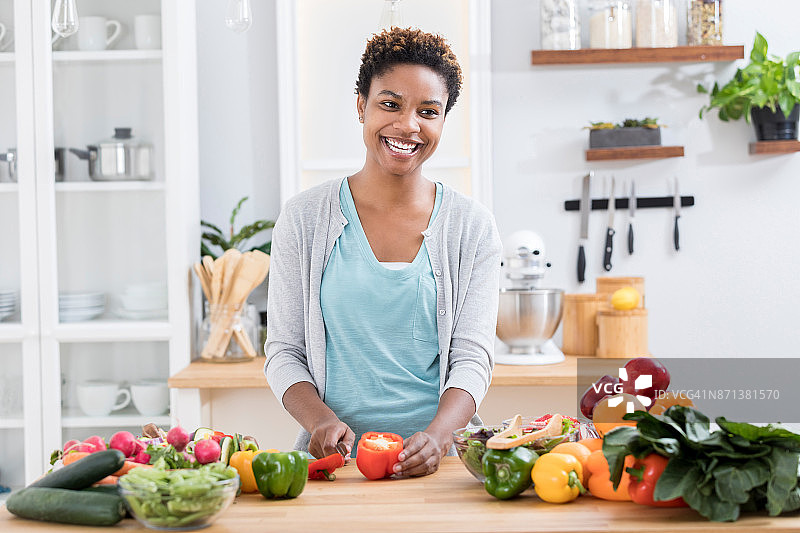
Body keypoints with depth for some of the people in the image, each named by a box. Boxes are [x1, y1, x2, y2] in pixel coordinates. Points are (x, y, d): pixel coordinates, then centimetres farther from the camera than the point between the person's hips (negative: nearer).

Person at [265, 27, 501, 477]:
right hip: (335, 458, 0)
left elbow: (472, 357, 0)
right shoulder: (305, 219, 6)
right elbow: (284, 352, 6)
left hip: (437, 461, 0)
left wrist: (436, 436, -18)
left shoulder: (473, 226, 7)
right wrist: (320, 419, -13)